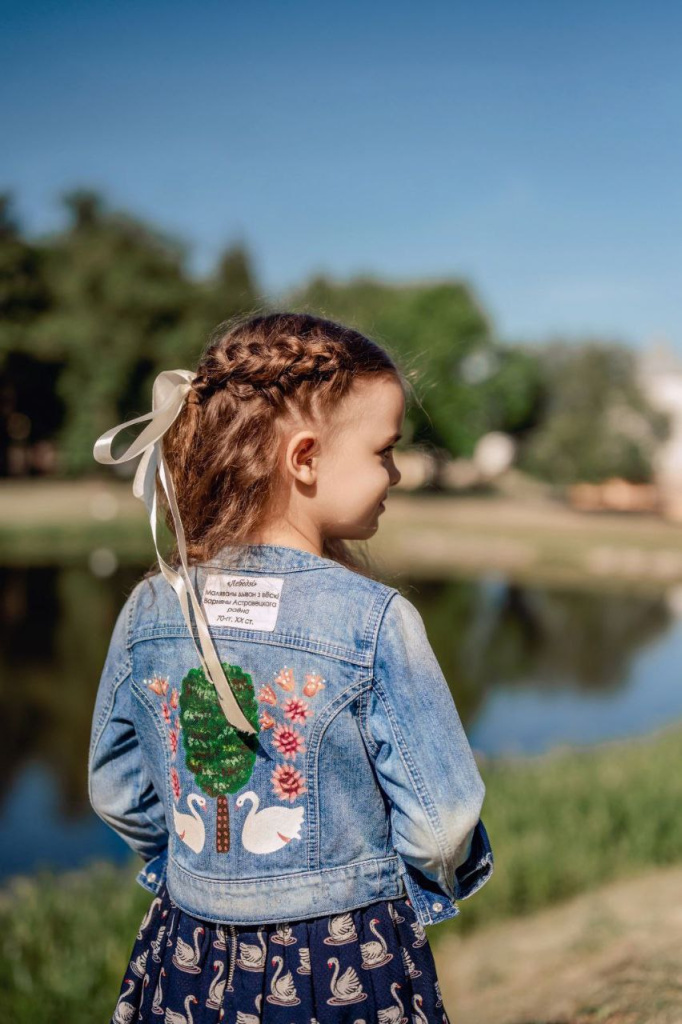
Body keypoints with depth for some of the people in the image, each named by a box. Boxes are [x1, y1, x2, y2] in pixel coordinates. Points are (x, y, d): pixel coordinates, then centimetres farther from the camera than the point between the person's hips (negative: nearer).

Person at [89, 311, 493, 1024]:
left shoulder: (150, 609, -7)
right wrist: (426, 888, 8)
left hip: (189, 963, 4)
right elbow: (441, 822, -14)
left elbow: (117, 793, 5)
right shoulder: (376, 620, -20)